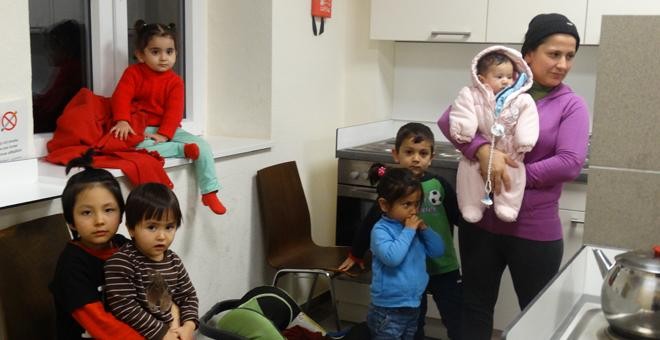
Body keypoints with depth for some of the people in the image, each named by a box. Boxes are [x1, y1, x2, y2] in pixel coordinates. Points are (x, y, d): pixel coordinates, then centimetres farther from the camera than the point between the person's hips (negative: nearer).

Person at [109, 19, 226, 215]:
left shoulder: (175, 82, 3)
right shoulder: (133, 73, -1)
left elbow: (174, 110, -8)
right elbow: (121, 97, -13)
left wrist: (164, 134, -22)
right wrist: (122, 121, -31)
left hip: (167, 130, 3)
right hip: (140, 128, -2)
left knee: (202, 146, -16)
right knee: (141, 147, -39)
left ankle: (209, 193, -11)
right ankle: (184, 150, -25)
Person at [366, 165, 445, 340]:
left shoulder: (415, 228, 7)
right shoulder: (381, 230, -17)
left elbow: (438, 251, 8)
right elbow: (392, 257, -33)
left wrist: (424, 229, -7)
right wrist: (408, 231, -24)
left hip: (413, 307, 8)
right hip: (387, 311, -8)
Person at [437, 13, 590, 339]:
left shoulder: (572, 105, -3)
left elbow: (569, 164, -14)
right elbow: (448, 120, -10)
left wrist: (515, 176, -18)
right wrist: (483, 150, -26)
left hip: (535, 231, -1)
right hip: (481, 222, 2)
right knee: (476, 306, 17)